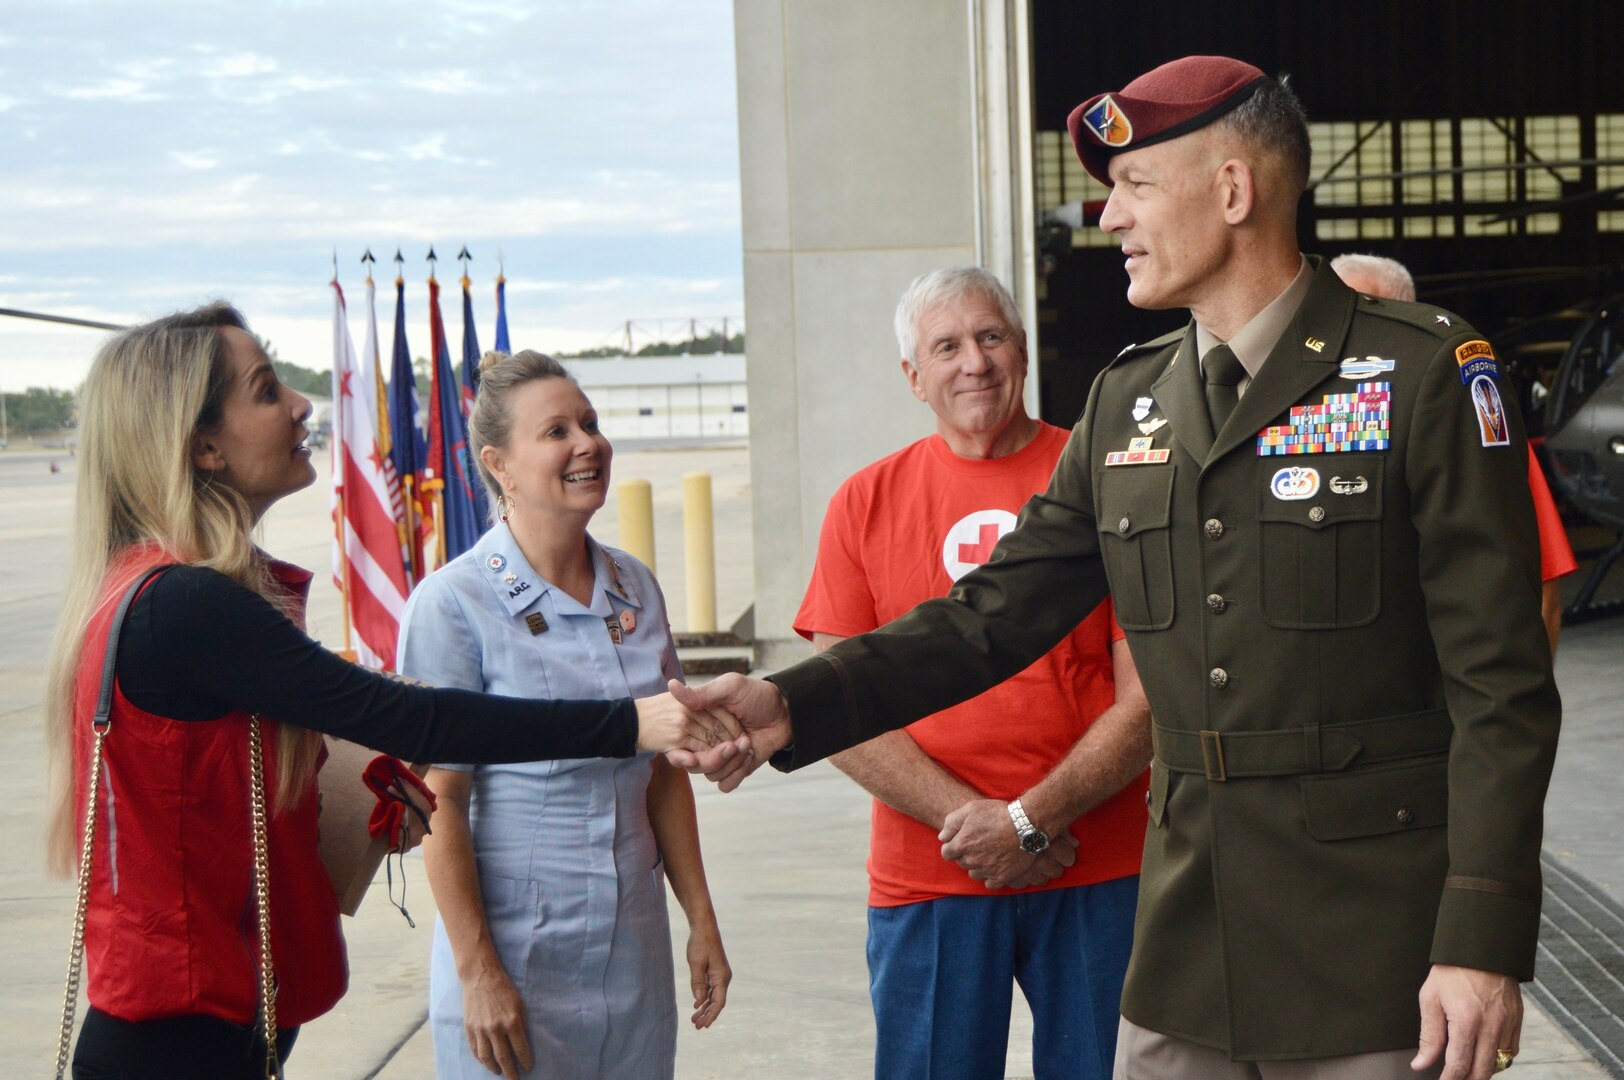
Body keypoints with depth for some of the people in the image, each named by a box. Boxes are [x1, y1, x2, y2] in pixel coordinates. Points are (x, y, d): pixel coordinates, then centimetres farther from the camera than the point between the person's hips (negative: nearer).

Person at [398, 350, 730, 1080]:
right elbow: (440, 805, -11)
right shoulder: (453, 603, -11)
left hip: (635, 960, 5)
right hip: (515, 965, -5)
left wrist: (700, 918, 11)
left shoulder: (636, 589, 7)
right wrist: (478, 974, -13)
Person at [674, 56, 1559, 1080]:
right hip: (1187, 952, 5)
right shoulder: (1127, 402, 10)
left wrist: (1484, 943, -16)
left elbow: (1501, 686, -10)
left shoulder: (1428, 373, -7)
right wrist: (795, 706, -4)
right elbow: (996, 612, 9)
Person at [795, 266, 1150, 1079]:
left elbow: (1150, 698, -2)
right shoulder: (865, 503, 6)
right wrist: (967, 820, -10)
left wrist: (1030, 821, -11)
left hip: (1099, 878, -1)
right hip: (928, 883, 1)